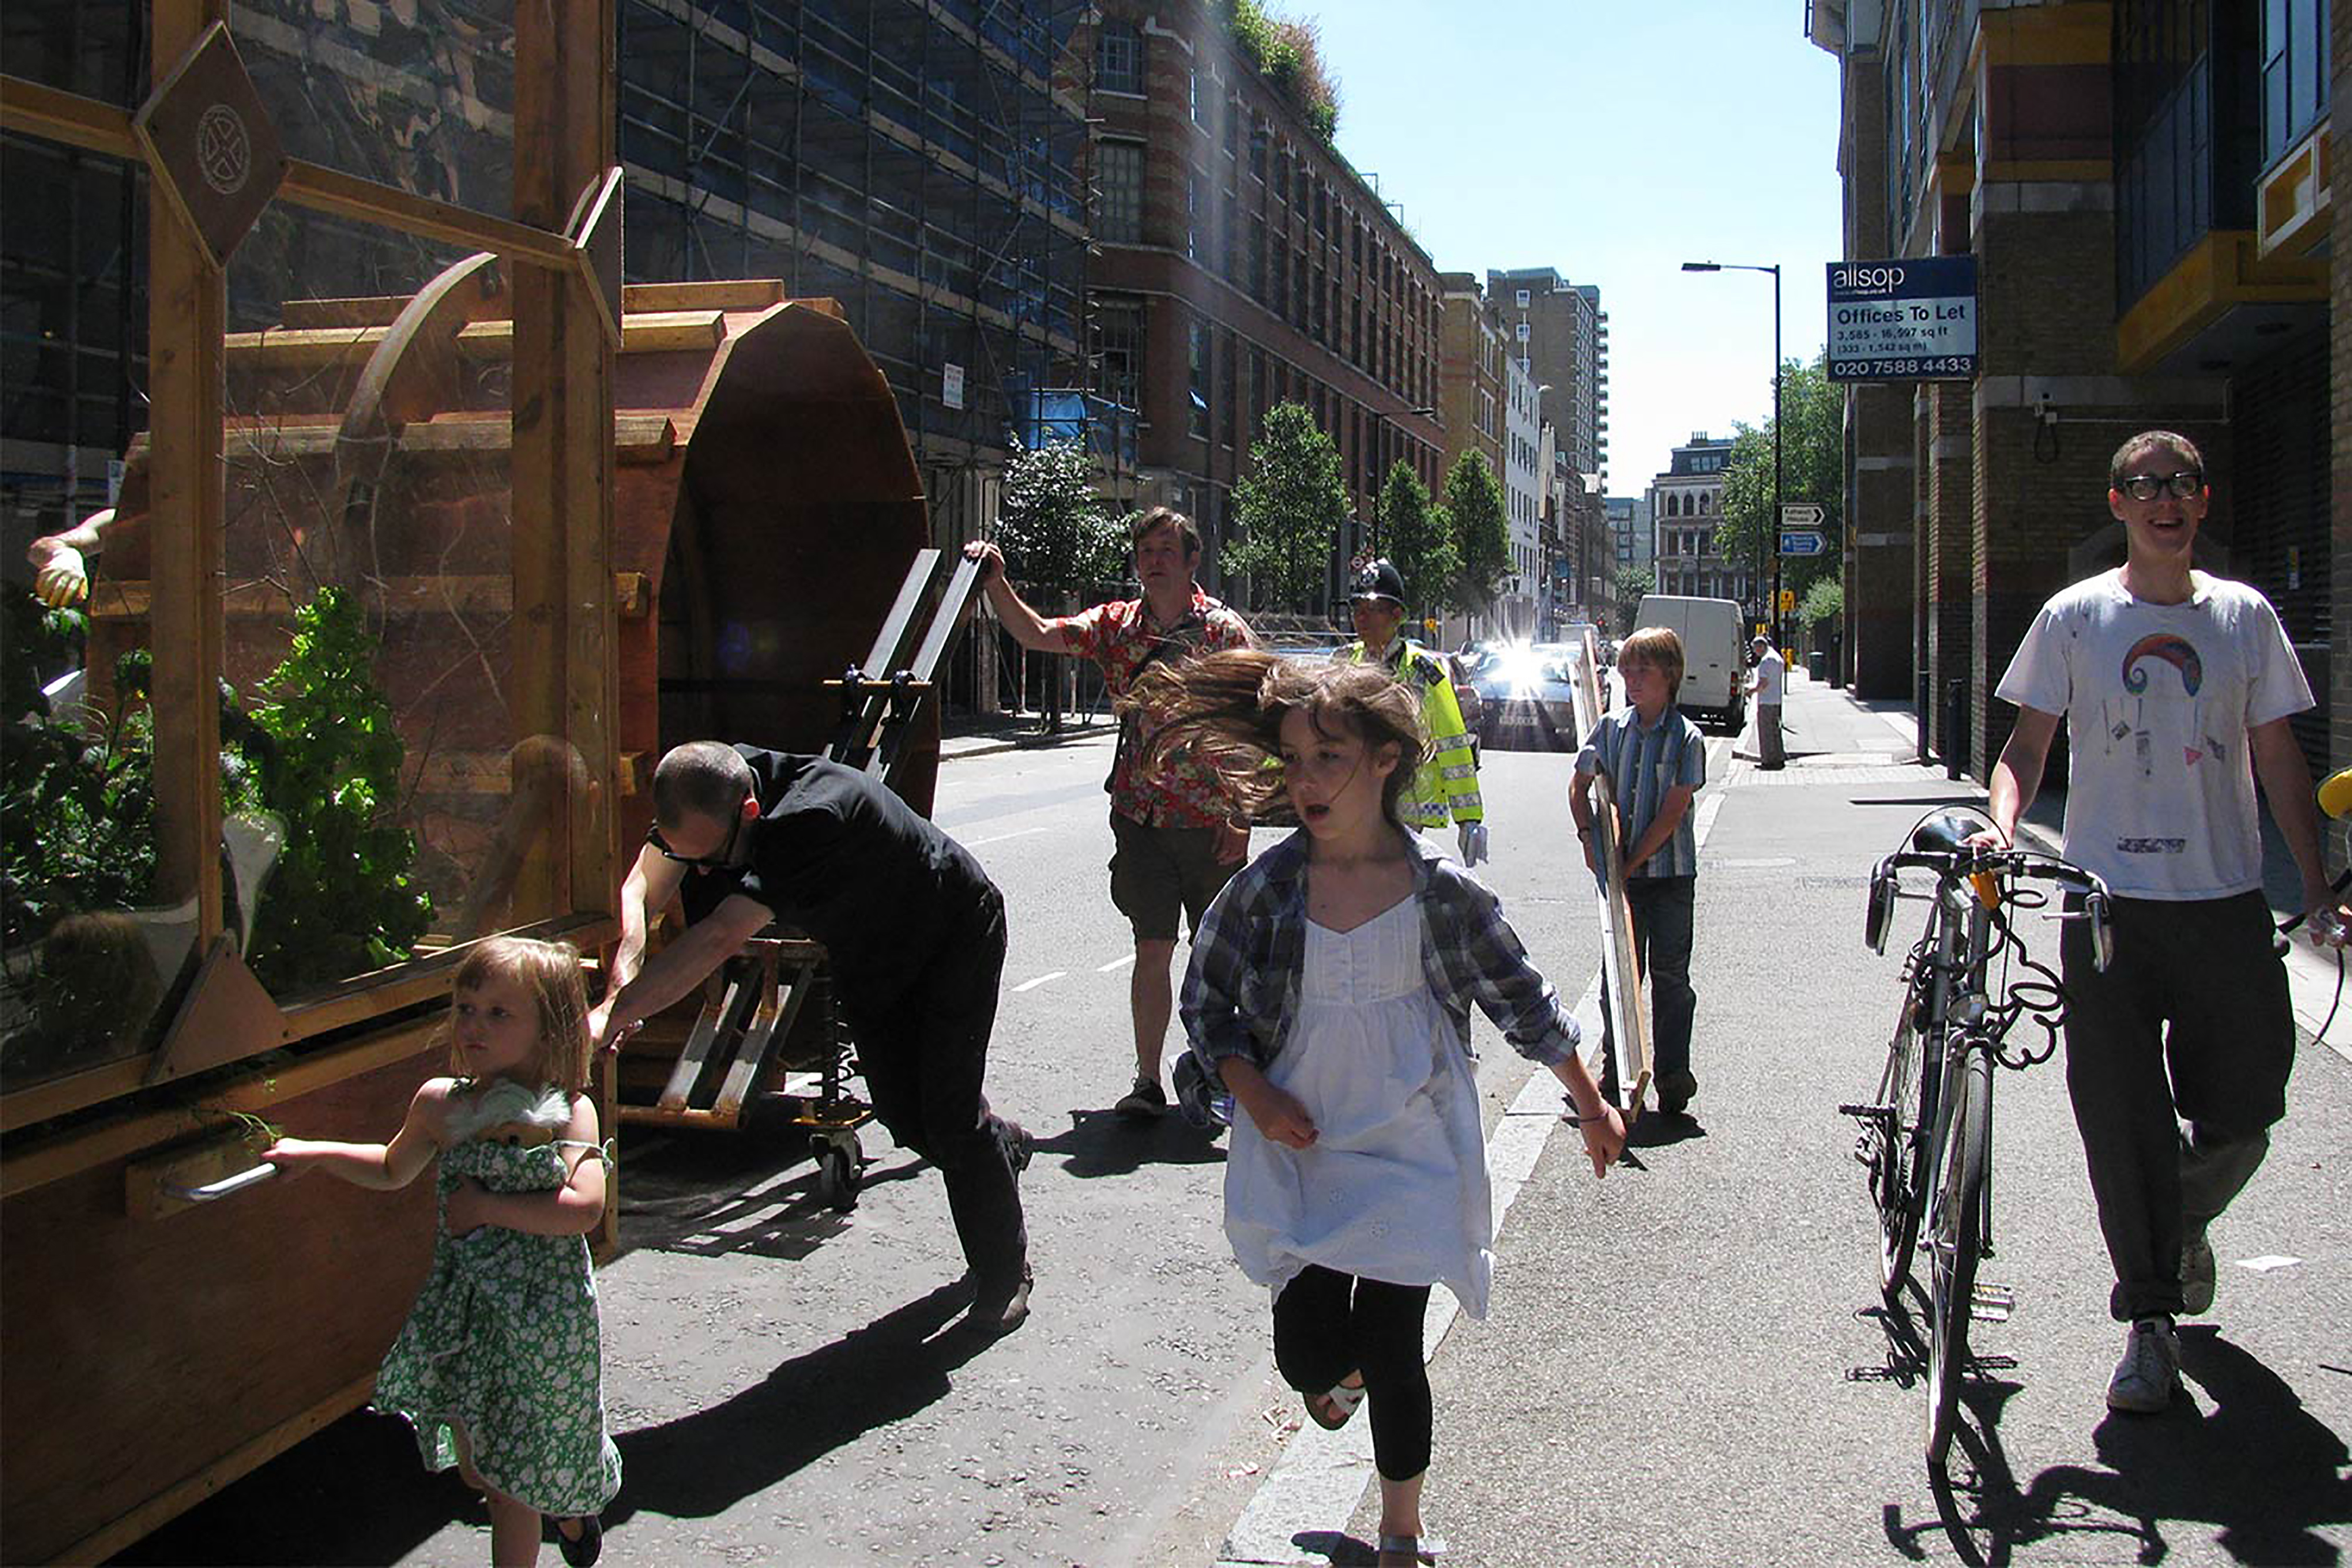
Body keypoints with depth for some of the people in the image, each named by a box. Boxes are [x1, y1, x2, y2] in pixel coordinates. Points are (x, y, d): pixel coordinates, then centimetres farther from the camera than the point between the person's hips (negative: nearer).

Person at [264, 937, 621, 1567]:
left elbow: (583, 1208, -26)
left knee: (510, 1480, 3)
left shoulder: (568, 1110, -13)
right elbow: (393, 1170, 22)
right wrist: (317, 1154, 13)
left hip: (539, 1312, -5)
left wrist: (488, 1207, -22)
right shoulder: (440, 1103, 2)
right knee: (476, 1469, 17)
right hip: (463, 1307, 5)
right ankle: (567, 1508, 43)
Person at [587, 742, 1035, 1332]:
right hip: (871, 960, 7)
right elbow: (639, 890, -23)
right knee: (902, 1112, 10)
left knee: (948, 1116, -6)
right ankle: (1004, 1144, 42)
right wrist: (623, 983, -42)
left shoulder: (812, 816, -45)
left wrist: (611, 1015, -54)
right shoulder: (705, 798, -22)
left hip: (957, 935, -7)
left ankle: (1005, 1277, 14)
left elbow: (721, 938, -51)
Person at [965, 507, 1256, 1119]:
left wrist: (1241, 817, -10)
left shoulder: (1226, 631, -3)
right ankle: (1148, 1080, 6)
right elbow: (1037, 635, -5)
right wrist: (996, 584, -22)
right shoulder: (1115, 625, 5)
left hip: (1209, 820, -1)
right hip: (1140, 815, 1)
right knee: (1153, 948, 1)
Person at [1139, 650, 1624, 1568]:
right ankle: (1345, 1368, 38)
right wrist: (1252, 1094, -10)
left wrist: (1591, 1105, 12)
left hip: (1409, 1156, -1)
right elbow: (1205, 996, 4)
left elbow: (1522, 1000, 4)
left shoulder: (1440, 892, -8)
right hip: (1298, 1149, 1)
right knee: (1309, 1359, -2)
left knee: (1391, 1358, 0)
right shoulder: (1267, 887, -7)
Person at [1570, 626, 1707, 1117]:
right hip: (1621, 871, 3)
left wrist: (1630, 864, -15)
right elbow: (1580, 787, 13)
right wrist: (1589, 837, -3)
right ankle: (1616, 1070, 19)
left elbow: (1671, 814, -12)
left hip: (1670, 873, -3)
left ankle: (1672, 1074, 7)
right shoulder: (1612, 727, 4)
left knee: (1669, 973, 1)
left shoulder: (1687, 739, -8)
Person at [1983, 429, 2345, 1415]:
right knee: (2122, 1121, -1)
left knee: (2243, 1111, 4)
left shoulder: (2244, 617, 7)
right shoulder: (2075, 617, 3)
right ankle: (2150, 1320, 12)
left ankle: (2186, 1226, 37)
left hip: (2226, 900, 2)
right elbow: (2027, 746, 5)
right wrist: (2001, 825, -15)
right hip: (2109, 900, -1)